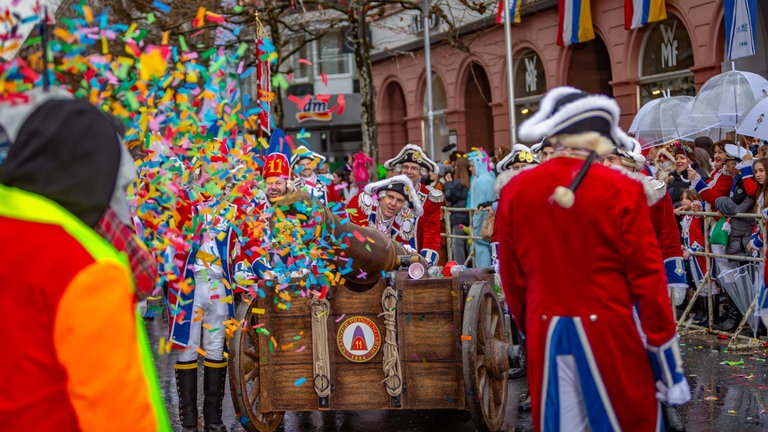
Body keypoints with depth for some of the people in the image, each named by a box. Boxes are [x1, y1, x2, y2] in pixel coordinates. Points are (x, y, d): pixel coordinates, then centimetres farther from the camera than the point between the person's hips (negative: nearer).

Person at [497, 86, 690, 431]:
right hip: (610, 335, -3)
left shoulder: (515, 191, -1)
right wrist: (669, 364, -2)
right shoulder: (622, 190, -12)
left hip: (546, 335, 4)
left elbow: (511, 278, 7)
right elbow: (648, 277, -9)